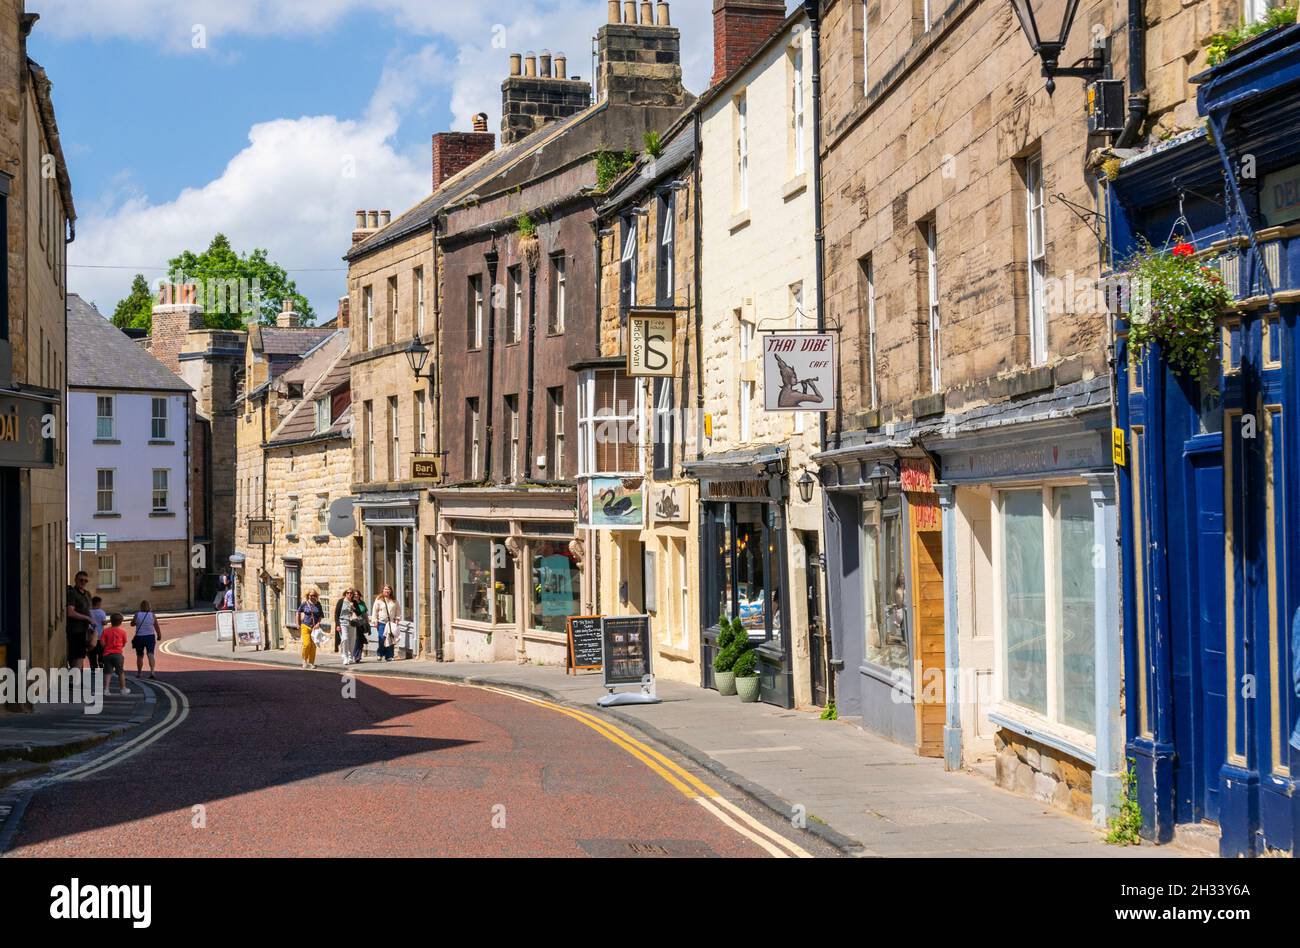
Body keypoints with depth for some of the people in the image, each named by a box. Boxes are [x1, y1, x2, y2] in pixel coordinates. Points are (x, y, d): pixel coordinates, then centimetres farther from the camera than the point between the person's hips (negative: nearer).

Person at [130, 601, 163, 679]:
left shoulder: (137, 615, -7)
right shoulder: (152, 615, -4)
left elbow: (132, 624, 8)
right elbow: (157, 627, 0)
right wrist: (159, 635, 14)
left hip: (139, 637, 0)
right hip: (150, 637, 0)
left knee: (140, 656, 14)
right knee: (150, 654, -2)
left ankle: (139, 672, 26)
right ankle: (152, 671, -19)